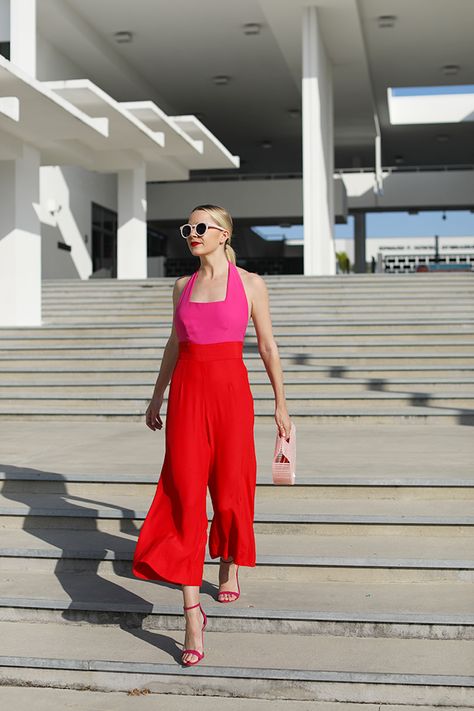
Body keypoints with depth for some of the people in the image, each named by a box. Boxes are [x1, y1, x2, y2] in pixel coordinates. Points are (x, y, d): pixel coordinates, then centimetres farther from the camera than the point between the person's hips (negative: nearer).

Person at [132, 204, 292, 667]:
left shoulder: (249, 284, 1)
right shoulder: (183, 287, 11)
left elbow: (267, 346, 3)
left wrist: (280, 404, 3)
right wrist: (156, 398, 20)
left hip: (231, 390, -2)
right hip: (187, 392, 2)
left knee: (230, 488, 6)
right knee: (184, 494, -7)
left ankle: (229, 566, 37)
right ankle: (192, 613, -7)